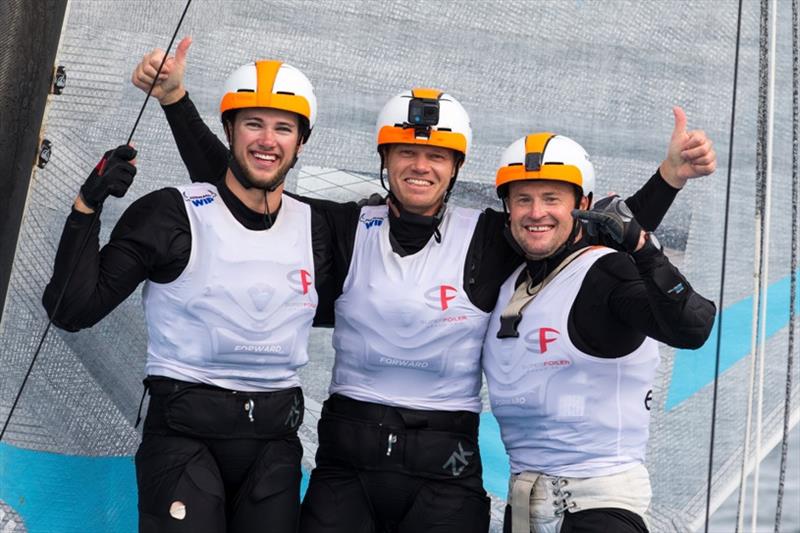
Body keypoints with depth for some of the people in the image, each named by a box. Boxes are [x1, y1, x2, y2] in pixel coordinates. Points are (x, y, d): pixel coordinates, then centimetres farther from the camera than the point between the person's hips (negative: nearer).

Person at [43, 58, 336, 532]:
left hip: (275, 440, 5)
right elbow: (72, 311, -10)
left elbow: (330, 309, 21)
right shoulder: (171, 213, -8)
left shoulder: (312, 227, 5)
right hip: (185, 434, -4)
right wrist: (87, 207, -19)